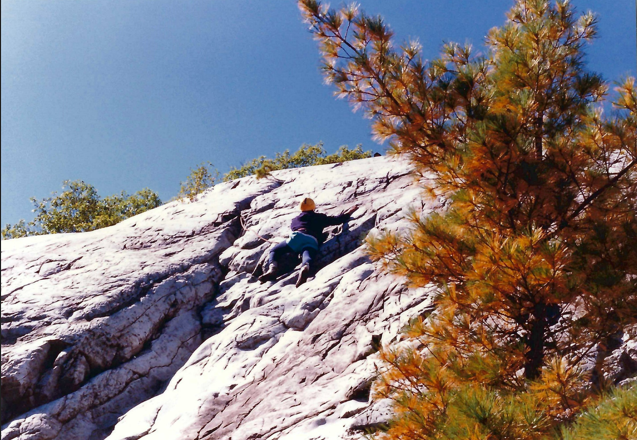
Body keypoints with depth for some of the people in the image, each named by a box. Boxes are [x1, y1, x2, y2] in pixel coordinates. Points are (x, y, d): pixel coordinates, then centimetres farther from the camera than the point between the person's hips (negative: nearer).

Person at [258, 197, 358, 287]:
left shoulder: (295, 219, 34)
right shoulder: (319, 217, 30)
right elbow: (337, 220, 28)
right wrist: (348, 212, 46)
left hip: (296, 237, 1)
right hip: (313, 241, 0)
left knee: (273, 251, 11)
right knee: (307, 258, -26)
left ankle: (273, 268, -23)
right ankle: (304, 268, -67)